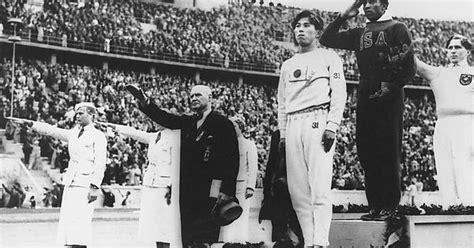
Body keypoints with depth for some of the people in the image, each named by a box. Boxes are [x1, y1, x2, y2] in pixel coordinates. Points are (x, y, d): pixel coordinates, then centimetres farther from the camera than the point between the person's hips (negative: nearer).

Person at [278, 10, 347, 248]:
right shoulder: (288, 65, 25)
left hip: (318, 121, -5)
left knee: (319, 187, -13)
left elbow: (339, 93, 0)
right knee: (297, 190, -2)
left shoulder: (328, 58, 11)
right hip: (293, 125, 5)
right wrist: (282, 134, 13)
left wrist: (332, 126, -12)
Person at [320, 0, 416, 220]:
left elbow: (408, 66, -3)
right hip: (365, 96, 6)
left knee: (388, 151, -7)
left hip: (389, 97, -5)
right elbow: (326, 40, 20)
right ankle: (374, 205, 7)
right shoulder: (359, 34, 21)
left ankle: (390, 206, -4)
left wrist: (392, 86, -14)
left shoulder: (397, 29, 5)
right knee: (366, 151, 2)